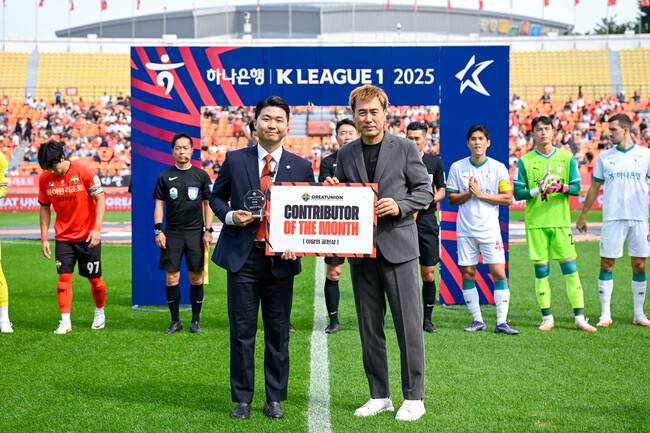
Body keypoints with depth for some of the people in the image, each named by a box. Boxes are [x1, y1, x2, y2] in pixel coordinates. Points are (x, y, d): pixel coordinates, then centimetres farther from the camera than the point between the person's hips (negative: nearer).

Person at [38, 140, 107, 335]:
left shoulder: (83, 172, -15)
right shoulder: (44, 178, -4)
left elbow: (100, 199, -10)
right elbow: (44, 207, 7)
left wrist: (97, 229, -18)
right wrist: (44, 237, 3)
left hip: (88, 236, -2)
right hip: (63, 237, 2)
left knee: (95, 279, 6)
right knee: (64, 277, -7)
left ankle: (99, 313, 29)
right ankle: (65, 321, -3)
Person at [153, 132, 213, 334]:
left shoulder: (201, 175, 5)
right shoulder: (165, 177, 6)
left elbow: (208, 204, 7)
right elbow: (159, 204, 6)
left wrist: (208, 231, 0)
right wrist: (158, 230, -4)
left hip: (195, 232, 0)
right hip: (172, 233, 0)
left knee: (196, 278, 3)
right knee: (172, 277, -2)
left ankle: (195, 320, 14)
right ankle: (175, 320, 9)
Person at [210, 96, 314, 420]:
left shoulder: (301, 167, 5)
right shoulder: (235, 160, 4)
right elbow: (216, 197, 14)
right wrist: (230, 216, -7)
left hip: (280, 259, 1)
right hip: (242, 258, 0)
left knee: (278, 334, 7)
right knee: (242, 332, 3)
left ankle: (275, 399, 18)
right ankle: (242, 399, 14)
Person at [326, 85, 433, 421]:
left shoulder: (405, 148, 0)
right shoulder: (345, 155, 10)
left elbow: (425, 191, 1)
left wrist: (399, 205, -15)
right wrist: (333, 192, -5)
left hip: (397, 248, -4)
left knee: (409, 326, -1)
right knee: (369, 328, 10)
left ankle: (414, 397, 9)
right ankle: (379, 396, 20)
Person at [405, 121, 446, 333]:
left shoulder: (435, 161, 8)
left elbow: (441, 190, 14)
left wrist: (430, 200, -6)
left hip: (427, 220, 1)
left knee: (428, 274, 2)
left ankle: (427, 318, 15)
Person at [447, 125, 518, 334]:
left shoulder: (498, 167, 0)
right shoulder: (457, 167, 4)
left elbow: (508, 198, -4)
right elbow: (451, 198, 6)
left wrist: (481, 194, -13)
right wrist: (468, 193, -13)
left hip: (490, 229, -2)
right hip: (465, 229, 2)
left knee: (499, 273, -8)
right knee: (467, 274, 4)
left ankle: (501, 322, -5)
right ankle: (477, 320, 14)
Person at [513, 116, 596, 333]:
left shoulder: (566, 157, 6)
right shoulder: (524, 161, 4)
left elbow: (576, 187, 5)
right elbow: (517, 193, 1)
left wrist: (562, 187, -16)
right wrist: (537, 190, -16)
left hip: (561, 220, 0)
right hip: (535, 223, 0)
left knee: (570, 268, -3)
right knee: (541, 270, 1)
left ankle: (579, 318, 2)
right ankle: (547, 318, 10)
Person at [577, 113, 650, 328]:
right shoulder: (604, 157, 8)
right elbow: (594, 188, 13)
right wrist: (583, 216, 12)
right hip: (612, 218, 0)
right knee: (606, 264, -2)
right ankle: (605, 314, 4)